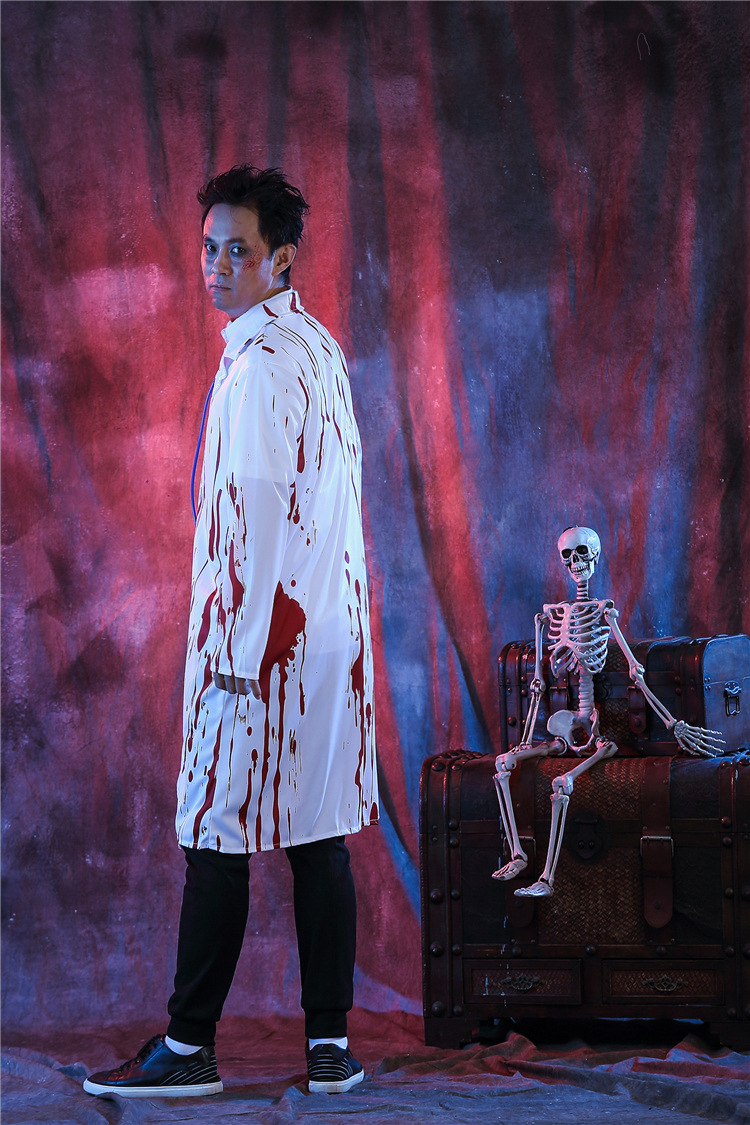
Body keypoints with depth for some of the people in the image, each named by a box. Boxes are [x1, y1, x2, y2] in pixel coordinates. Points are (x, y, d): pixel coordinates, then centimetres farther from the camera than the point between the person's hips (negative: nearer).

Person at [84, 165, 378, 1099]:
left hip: (261, 635, -9)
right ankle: (329, 1044, 8)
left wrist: (235, 647, -16)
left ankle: (189, 1047, 1)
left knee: (217, 834, -3)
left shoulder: (259, 362, -12)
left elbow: (257, 513, -17)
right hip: (333, 629, 9)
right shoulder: (321, 348, 16)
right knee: (319, 835, 7)